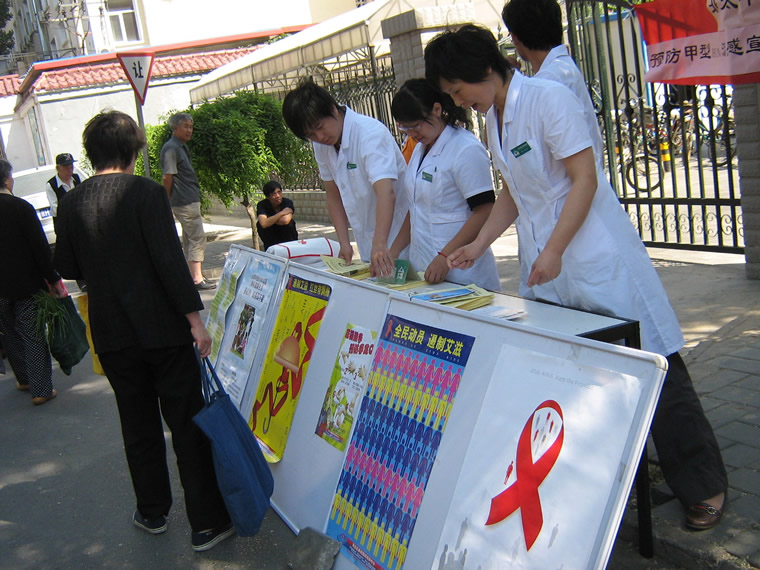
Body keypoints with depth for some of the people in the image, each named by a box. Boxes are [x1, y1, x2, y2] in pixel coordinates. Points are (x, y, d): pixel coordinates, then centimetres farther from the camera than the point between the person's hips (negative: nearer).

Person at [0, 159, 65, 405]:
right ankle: (41, 389, 6)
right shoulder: (22, 207, -14)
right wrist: (53, 279, -8)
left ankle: (24, 379, 32)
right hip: (26, 283, -4)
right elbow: (40, 246, -14)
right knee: (34, 336, 3)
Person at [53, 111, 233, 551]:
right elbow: (170, 259, -18)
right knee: (188, 425, 4)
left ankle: (152, 512, 32)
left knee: (139, 426, 19)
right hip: (162, 329, -4)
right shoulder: (146, 193, -13)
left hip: (112, 334, 5)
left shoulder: (71, 203, 1)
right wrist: (194, 317, -14)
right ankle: (208, 522, 11)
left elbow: (67, 268, 9)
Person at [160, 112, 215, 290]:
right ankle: (197, 279, -9)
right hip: (185, 202, -10)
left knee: (189, 239, 14)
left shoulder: (182, 147, 17)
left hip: (190, 200, 10)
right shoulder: (171, 148, -15)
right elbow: (167, 177, -17)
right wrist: (167, 201, -10)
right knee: (197, 238, -10)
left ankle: (193, 276, 22)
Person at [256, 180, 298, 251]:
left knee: (288, 224, -30)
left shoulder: (288, 202, -22)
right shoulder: (262, 205, -20)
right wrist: (281, 213, -35)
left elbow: (285, 220, -41)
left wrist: (270, 220, -25)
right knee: (260, 224, -24)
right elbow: (264, 224, -38)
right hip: (272, 236, 1)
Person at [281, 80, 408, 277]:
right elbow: (334, 196, 9)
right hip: (366, 238, 7)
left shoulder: (370, 133, -22)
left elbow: (386, 192, -35)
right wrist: (344, 243, -2)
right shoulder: (321, 145, 1)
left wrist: (380, 244, -47)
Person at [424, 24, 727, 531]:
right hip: (543, 263, 8)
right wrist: (479, 245, 12)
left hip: (594, 254, -8)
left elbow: (585, 178, -16)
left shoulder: (548, 99, -12)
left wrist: (554, 252, -20)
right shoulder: (493, 117, 12)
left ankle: (704, 486, 12)